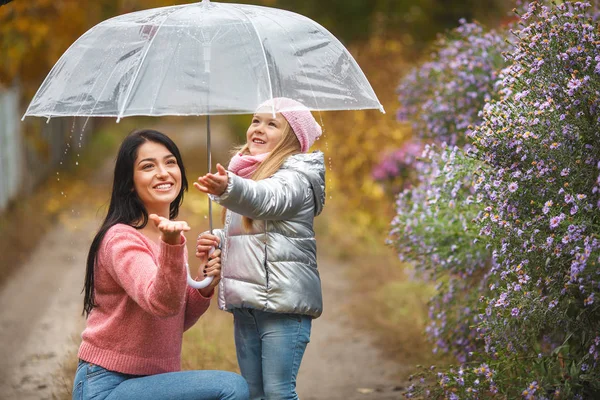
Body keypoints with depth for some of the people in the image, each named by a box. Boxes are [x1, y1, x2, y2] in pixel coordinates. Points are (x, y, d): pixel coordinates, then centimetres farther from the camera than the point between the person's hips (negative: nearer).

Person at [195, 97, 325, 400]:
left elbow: (265, 200, -31)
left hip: (282, 301, -8)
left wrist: (229, 188, -52)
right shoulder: (245, 174, 17)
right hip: (245, 302, 8)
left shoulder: (295, 177, -7)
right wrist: (216, 239, 5)